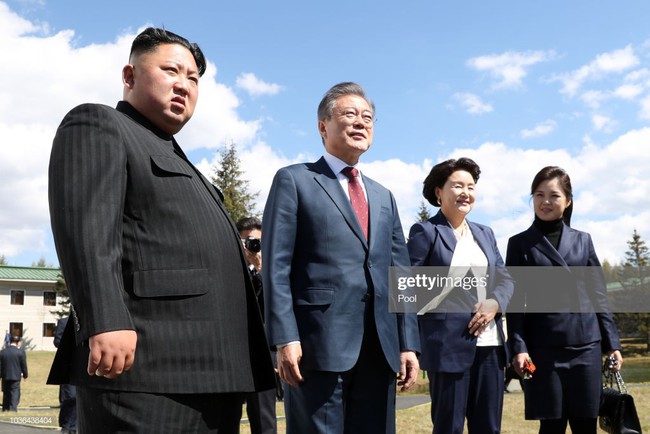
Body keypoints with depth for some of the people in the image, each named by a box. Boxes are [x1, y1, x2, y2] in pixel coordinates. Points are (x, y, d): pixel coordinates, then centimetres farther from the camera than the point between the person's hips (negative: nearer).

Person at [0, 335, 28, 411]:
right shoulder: (21, 352, -8)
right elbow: (24, 365, -4)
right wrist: (25, 375, 10)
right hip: (16, 377, -4)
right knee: (15, 394, -1)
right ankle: (13, 409, -11)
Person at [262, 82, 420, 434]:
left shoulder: (383, 197, 22)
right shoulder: (294, 181, 4)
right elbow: (276, 266, -4)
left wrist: (408, 343, 8)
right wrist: (285, 338, -14)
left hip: (380, 347, 6)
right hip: (319, 342, -5)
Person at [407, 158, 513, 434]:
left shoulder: (485, 234, 19)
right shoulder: (425, 232, -1)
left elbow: (505, 279, 14)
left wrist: (495, 303, -8)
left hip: (489, 343, 6)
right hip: (449, 344, -6)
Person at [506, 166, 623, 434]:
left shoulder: (583, 240, 11)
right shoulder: (519, 244, 3)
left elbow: (599, 296, 11)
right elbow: (515, 302, 0)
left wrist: (612, 343, 6)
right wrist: (518, 347, -10)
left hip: (586, 344, 3)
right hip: (545, 347, -2)